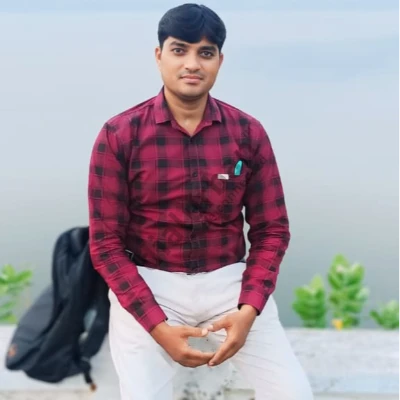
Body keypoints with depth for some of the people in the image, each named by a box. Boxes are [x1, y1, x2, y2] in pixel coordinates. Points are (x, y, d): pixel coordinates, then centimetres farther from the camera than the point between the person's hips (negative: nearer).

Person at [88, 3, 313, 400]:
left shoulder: (248, 133, -1)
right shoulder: (119, 135, -7)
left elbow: (272, 230, 3)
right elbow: (106, 241, -7)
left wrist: (248, 310, -12)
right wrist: (157, 325, -16)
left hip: (229, 281, 2)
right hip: (147, 283, -1)